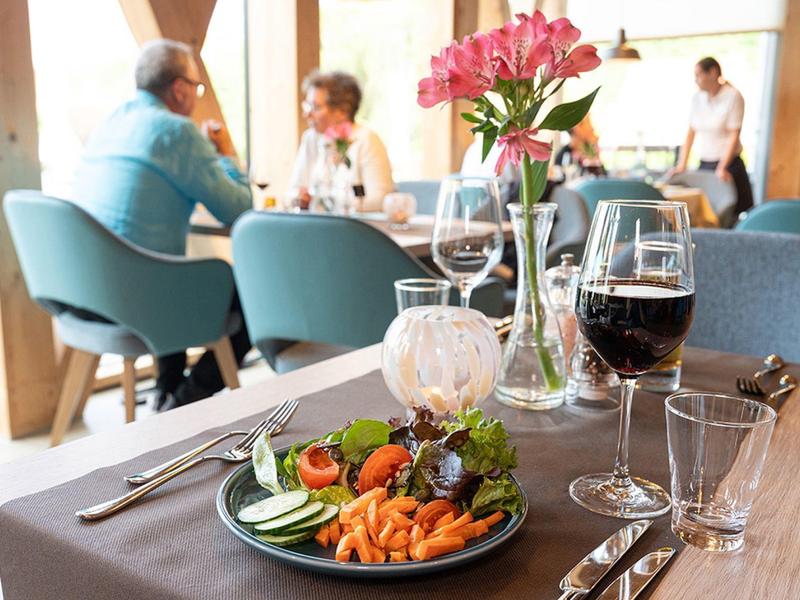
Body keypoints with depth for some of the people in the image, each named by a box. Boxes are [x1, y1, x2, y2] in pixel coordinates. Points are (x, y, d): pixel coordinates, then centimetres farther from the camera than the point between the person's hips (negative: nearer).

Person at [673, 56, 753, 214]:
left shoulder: (733, 96, -8)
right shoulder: (698, 98, 7)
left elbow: (734, 135, -12)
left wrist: (722, 168, -19)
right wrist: (681, 165, 4)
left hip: (728, 165, -5)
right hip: (704, 165, 5)